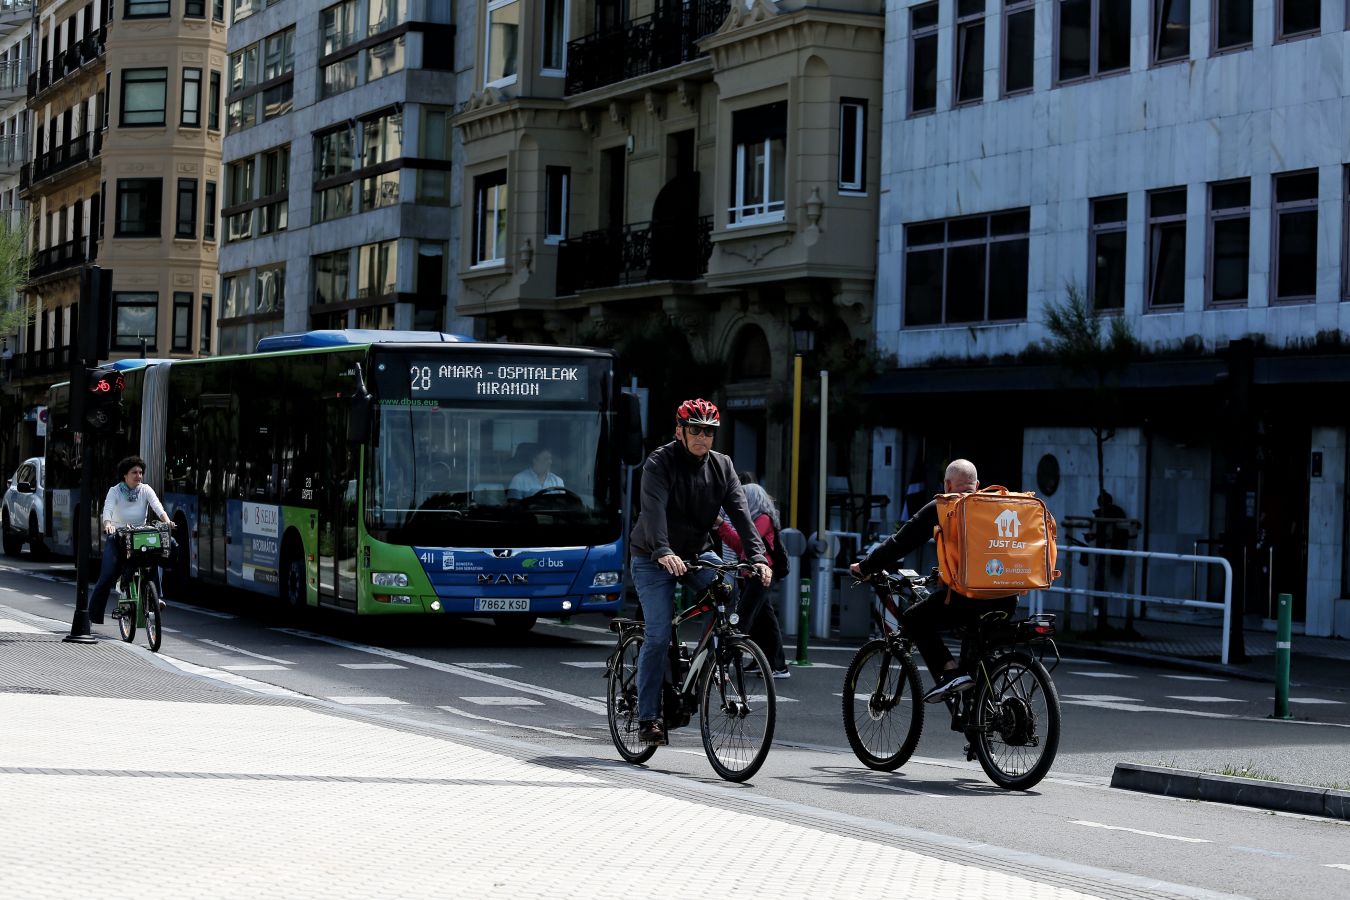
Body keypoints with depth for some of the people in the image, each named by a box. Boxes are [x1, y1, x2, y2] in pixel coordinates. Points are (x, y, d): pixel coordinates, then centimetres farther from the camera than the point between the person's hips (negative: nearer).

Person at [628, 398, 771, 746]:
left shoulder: (721, 466, 0)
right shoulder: (660, 463, -15)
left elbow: (740, 512, -11)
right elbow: (654, 510, -31)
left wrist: (757, 556, -26)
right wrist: (663, 553, -48)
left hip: (697, 553, 4)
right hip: (654, 560, -4)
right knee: (659, 635, -13)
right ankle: (647, 717, -5)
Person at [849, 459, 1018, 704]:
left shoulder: (939, 508, 7)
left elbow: (901, 543, 9)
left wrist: (865, 567, 21)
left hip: (967, 594, -6)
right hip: (1007, 598, 6)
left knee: (914, 619, 10)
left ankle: (949, 672, -8)